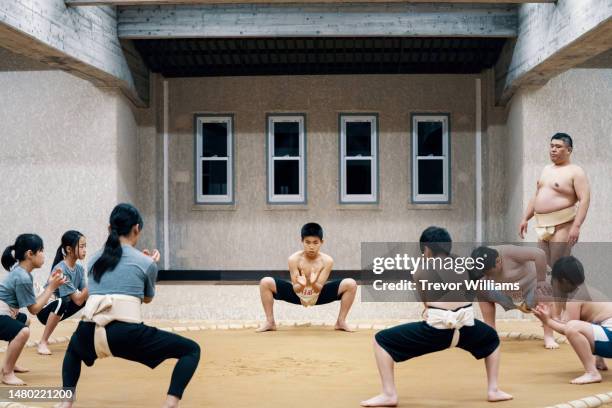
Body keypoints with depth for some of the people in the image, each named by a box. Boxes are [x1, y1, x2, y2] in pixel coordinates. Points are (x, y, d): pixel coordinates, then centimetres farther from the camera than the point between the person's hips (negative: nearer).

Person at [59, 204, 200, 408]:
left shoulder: (95, 259, 21)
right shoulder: (146, 263, 10)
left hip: (89, 335, 4)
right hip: (126, 335, -4)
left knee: (74, 349, 42)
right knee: (191, 350, 9)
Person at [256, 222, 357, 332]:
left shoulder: (327, 260, -20)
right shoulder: (294, 259, -22)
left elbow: (319, 288, -22)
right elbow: (295, 289, -21)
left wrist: (314, 283, -46)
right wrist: (301, 285, -46)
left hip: (318, 295, 0)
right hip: (298, 295, 0)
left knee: (351, 284, -20)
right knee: (266, 283, -23)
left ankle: (341, 322, -4)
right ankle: (270, 322, -7)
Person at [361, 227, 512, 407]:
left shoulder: (420, 272, 11)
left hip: (436, 329, -4)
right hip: (466, 327, 4)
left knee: (381, 340, 10)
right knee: (492, 339, 40)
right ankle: (493, 390, 32)